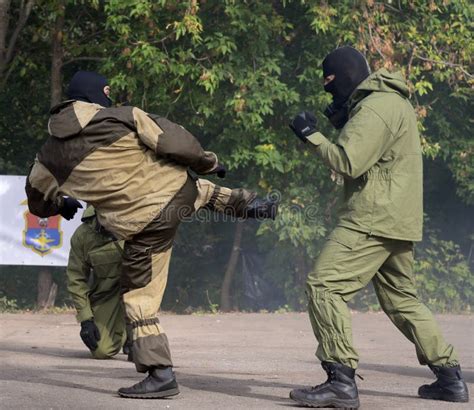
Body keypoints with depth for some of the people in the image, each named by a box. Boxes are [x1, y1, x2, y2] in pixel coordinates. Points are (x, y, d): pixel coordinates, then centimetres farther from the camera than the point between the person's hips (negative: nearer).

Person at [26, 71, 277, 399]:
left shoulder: (52, 154, 3)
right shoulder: (124, 116, -5)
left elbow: (38, 202, 19)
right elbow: (175, 143, -10)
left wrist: (62, 204, 42)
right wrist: (209, 163, 9)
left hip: (144, 226, -1)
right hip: (179, 191, 1)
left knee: (140, 298, 11)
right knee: (201, 187, 39)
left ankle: (161, 375, 6)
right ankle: (250, 204, 24)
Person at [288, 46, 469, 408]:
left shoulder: (375, 108, -14)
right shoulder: (394, 101, 19)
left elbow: (349, 164, -20)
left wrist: (312, 136, -8)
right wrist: (342, 126, 10)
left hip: (373, 219, -11)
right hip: (398, 221, 11)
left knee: (324, 286, -13)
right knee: (401, 299, 19)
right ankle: (450, 377, 21)